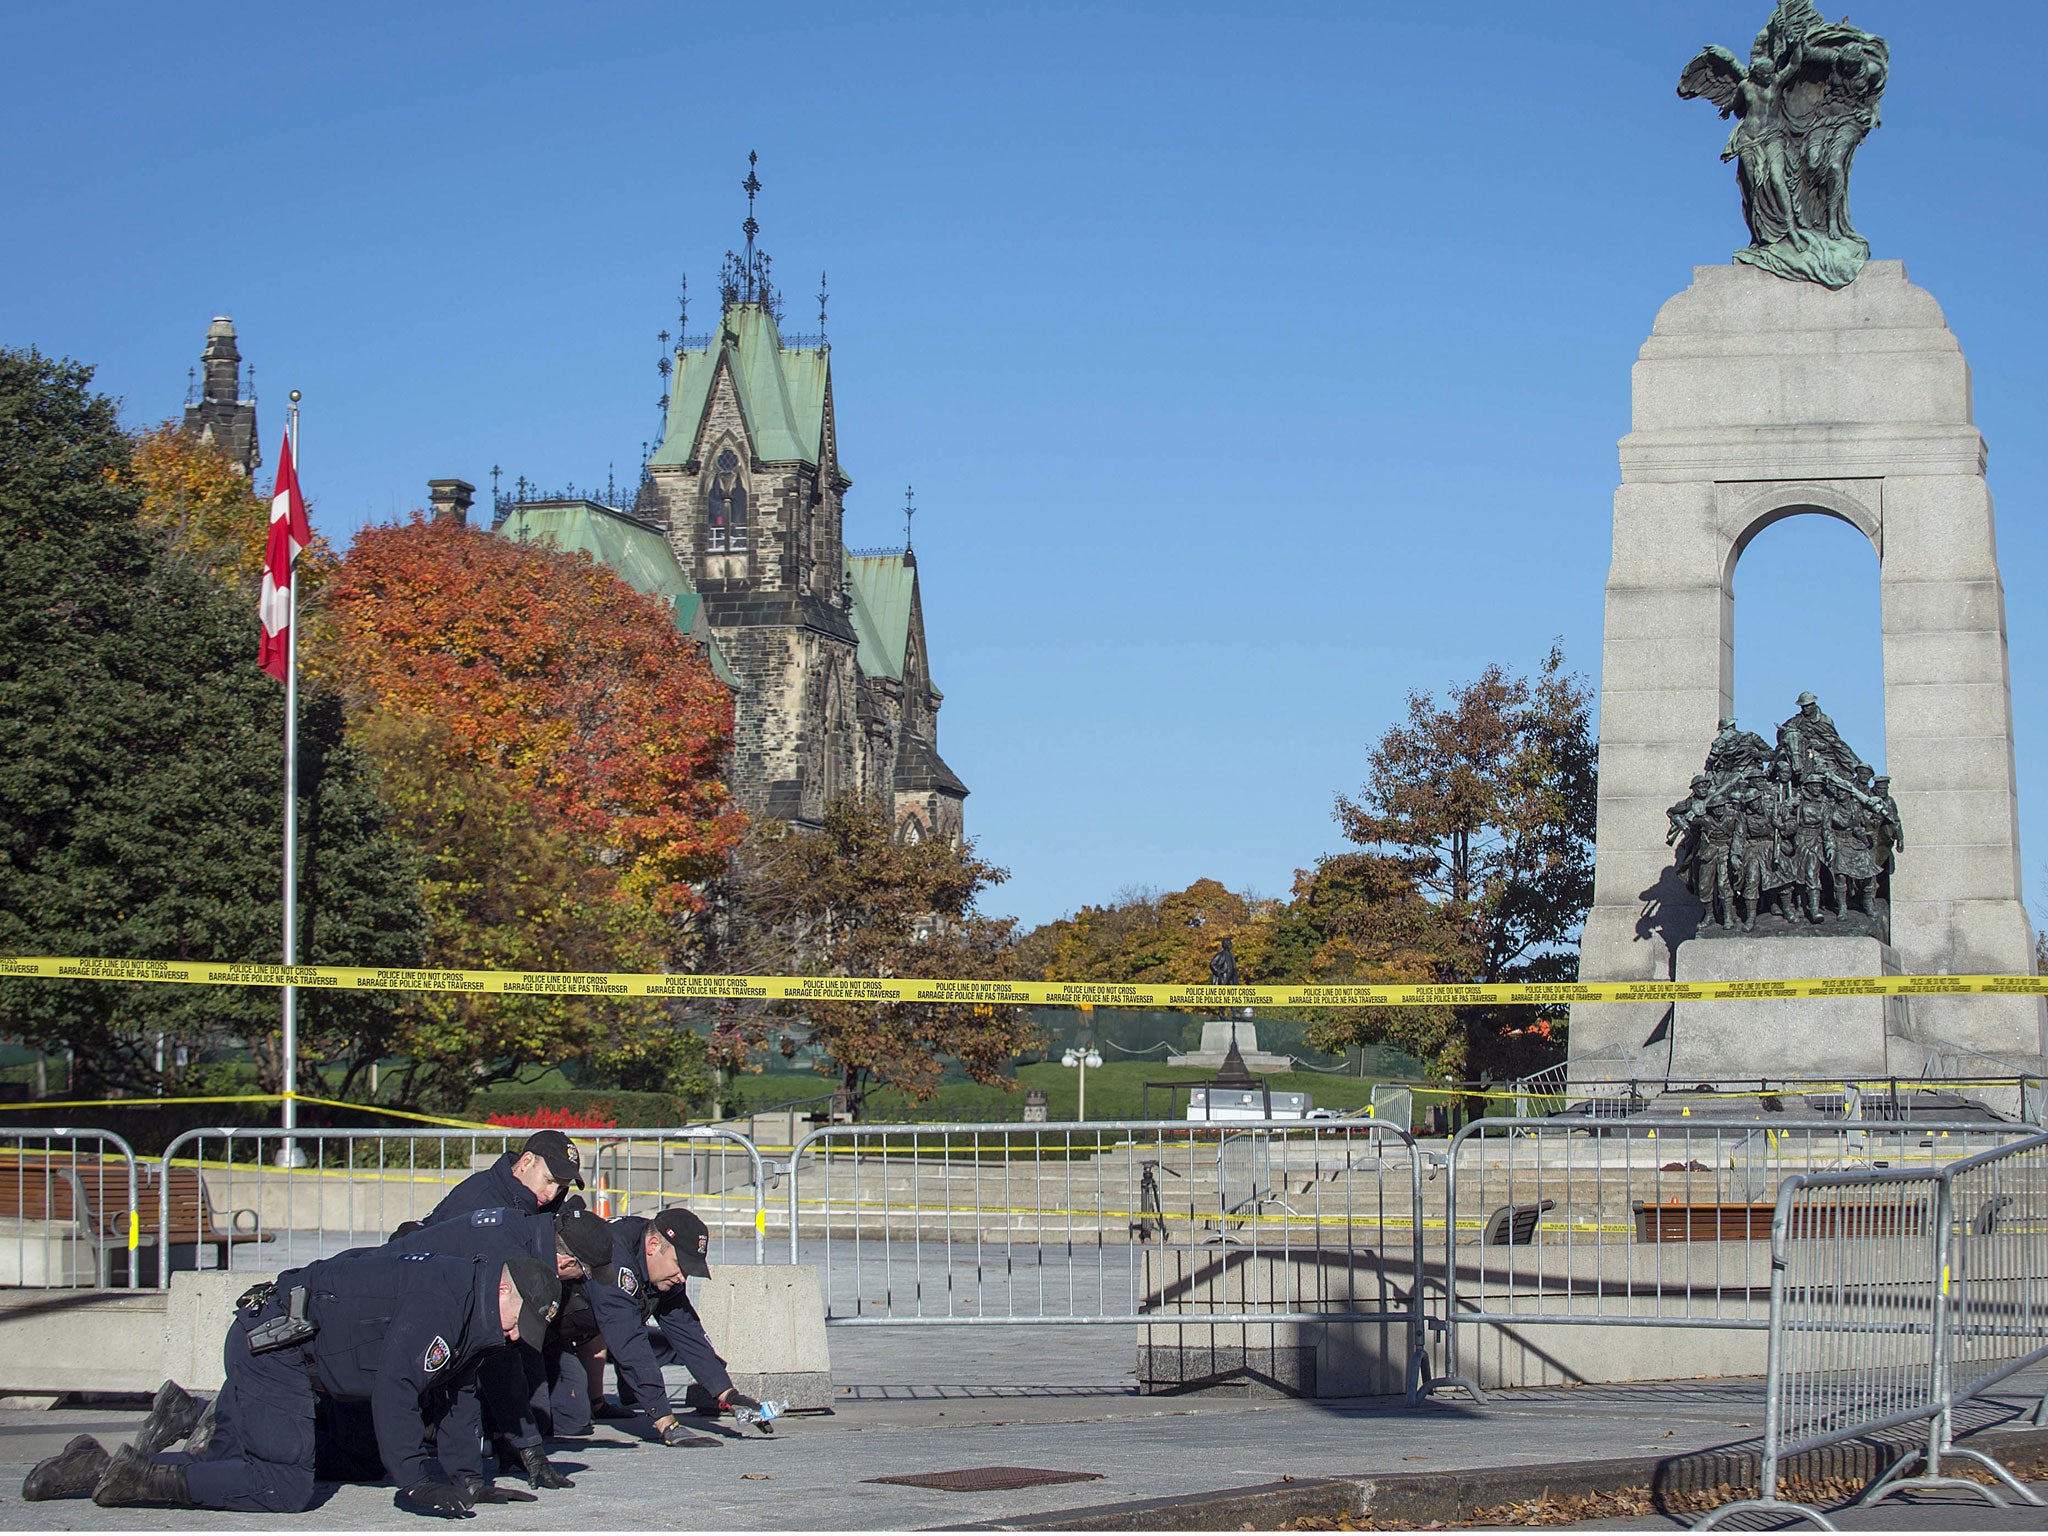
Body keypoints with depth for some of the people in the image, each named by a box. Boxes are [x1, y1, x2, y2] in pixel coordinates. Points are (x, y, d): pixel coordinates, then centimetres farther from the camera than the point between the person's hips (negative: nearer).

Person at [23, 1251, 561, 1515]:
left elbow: (455, 1395, 22)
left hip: (267, 1348, 10)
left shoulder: (473, 1319, 12)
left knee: (226, 1465, 7)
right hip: (274, 1346, -10)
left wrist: (466, 1480, 15)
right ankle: (141, 1477, -17)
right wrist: (416, 1486, -21)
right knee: (287, 1487, -17)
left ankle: (98, 1467, 6)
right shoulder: (441, 1296, -20)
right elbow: (394, 1391, -24)